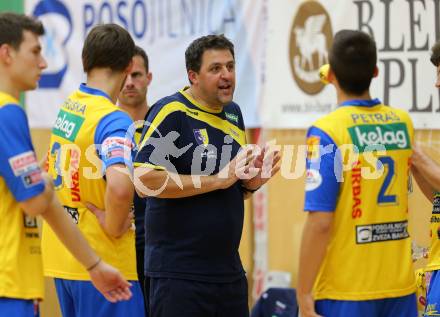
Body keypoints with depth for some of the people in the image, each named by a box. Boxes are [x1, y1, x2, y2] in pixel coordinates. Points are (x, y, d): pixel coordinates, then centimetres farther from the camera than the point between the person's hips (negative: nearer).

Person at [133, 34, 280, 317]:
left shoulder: (233, 113, 13)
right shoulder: (171, 111, -10)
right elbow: (145, 180, -21)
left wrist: (252, 181, 0)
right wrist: (218, 179, -20)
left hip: (230, 271, 7)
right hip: (179, 273, -7)